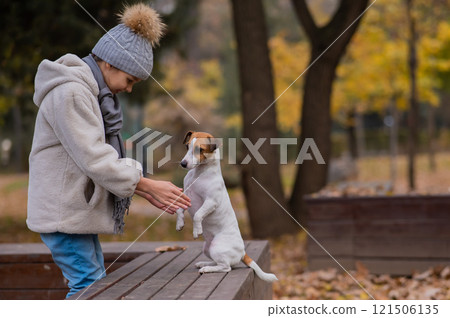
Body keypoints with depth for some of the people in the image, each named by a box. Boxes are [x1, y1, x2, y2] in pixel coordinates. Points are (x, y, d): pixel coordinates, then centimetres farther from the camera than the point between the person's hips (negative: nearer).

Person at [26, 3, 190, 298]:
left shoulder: (96, 94, 14)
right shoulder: (69, 93, -18)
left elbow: (108, 155, 15)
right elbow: (94, 160, -23)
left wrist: (147, 192, 4)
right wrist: (147, 185, -17)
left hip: (80, 210, 10)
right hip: (63, 210, -10)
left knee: (96, 285, 13)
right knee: (87, 286, -8)